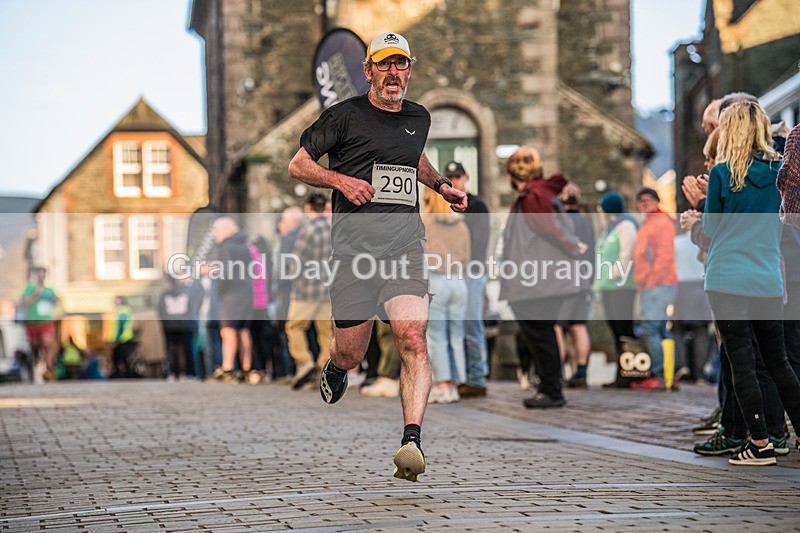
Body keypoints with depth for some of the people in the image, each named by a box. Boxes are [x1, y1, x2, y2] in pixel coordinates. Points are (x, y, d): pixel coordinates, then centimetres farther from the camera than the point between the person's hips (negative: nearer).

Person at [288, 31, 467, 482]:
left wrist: (441, 184, 26)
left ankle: (412, 442, -27)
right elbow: (298, 165, 6)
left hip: (406, 238, 2)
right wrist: (341, 180, -10)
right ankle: (336, 369, 42)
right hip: (356, 236, -2)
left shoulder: (419, 118, 20)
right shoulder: (345, 115, 5)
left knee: (413, 339, -19)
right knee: (351, 354, 3)